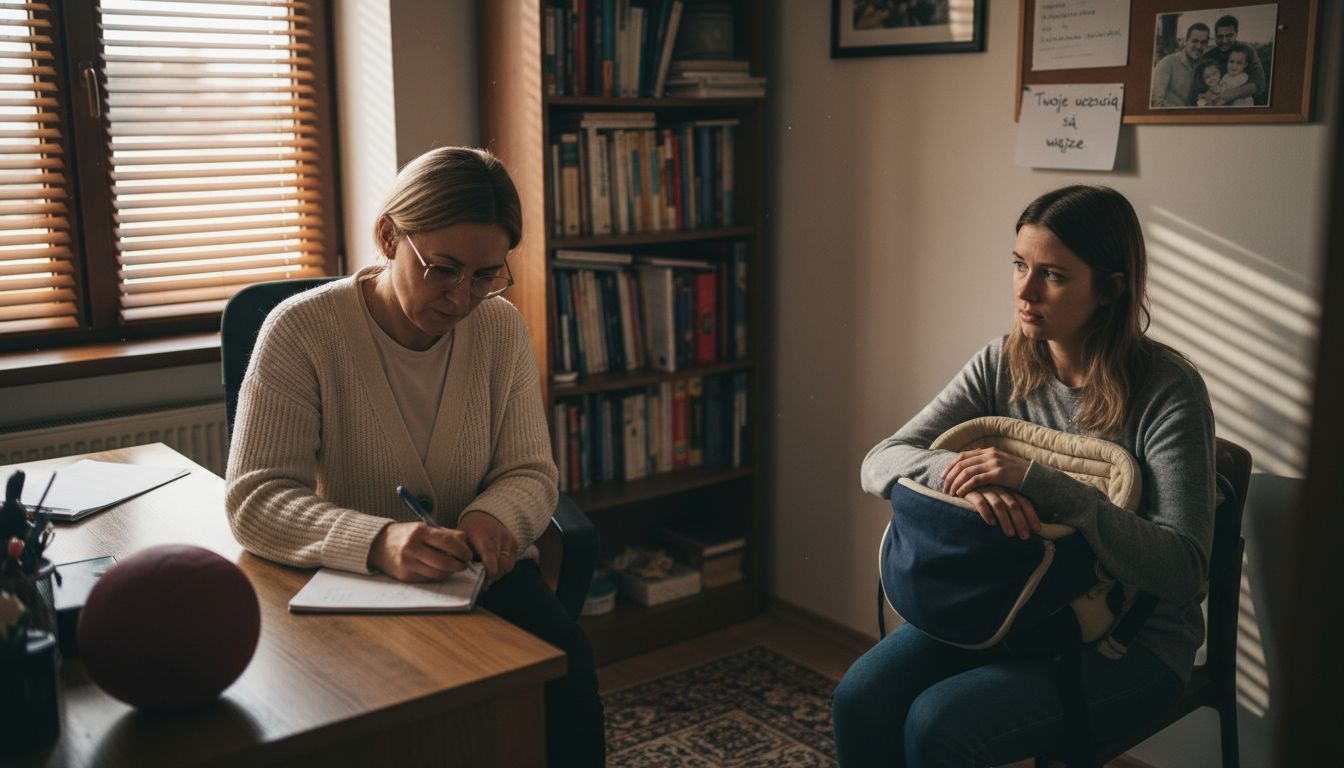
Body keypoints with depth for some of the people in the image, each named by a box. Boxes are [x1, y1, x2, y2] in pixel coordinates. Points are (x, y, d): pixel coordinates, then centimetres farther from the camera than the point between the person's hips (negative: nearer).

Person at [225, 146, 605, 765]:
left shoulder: (501, 327, 1)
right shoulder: (301, 331, -12)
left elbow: (530, 472, 4)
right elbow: (254, 497, -17)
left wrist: (493, 517, -22)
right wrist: (379, 542, -36)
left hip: (482, 574, 3)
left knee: (564, 665, -28)